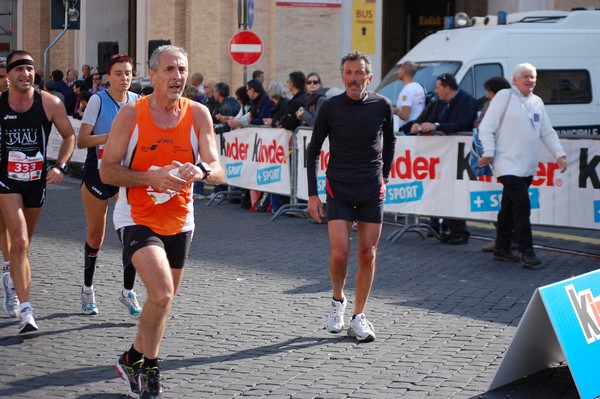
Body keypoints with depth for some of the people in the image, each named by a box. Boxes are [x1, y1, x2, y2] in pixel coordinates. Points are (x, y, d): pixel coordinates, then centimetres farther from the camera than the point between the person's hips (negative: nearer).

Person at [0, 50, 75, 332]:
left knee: (24, 243, 20)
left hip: (37, 180, 3)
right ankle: (25, 310, -18)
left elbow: (69, 136, 5)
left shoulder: (49, 103, -7)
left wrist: (60, 166, -7)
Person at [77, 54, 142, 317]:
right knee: (96, 236, 8)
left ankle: (128, 292, 1)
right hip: (97, 172, -2)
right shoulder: (98, 100, -8)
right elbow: (81, 140, -13)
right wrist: (111, 136, -25)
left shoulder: (138, 102, 3)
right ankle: (87, 289, 27)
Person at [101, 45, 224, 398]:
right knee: (161, 294, -21)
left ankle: (134, 359, 37)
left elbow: (218, 171, -6)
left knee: (164, 300, 14)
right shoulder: (131, 114, -10)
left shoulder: (198, 114, -4)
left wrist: (201, 170, -30)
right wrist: (151, 177, -25)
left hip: (179, 221, 4)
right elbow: (107, 171, -10)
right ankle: (149, 368, 1)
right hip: (137, 219, -4)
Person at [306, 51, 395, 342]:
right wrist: (312, 194, -2)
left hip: (372, 191, 2)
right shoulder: (330, 108, -5)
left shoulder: (382, 106, -2)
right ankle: (337, 300, 16)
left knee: (368, 255, 2)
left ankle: (358, 317, 14)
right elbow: (313, 150, 2)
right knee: (340, 253, -13)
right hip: (338, 190, -2)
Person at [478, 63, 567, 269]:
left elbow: (548, 132, 19)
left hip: (527, 166, 7)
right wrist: (489, 153, -13)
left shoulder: (537, 102, 15)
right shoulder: (504, 96, -5)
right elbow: (486, 127, -7)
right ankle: (527, 253, -12)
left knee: (509, 208, 14)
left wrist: (560, 154, 8)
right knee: (522, 206, -14)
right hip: (508, 164, -7)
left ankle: (502, 249, 22)